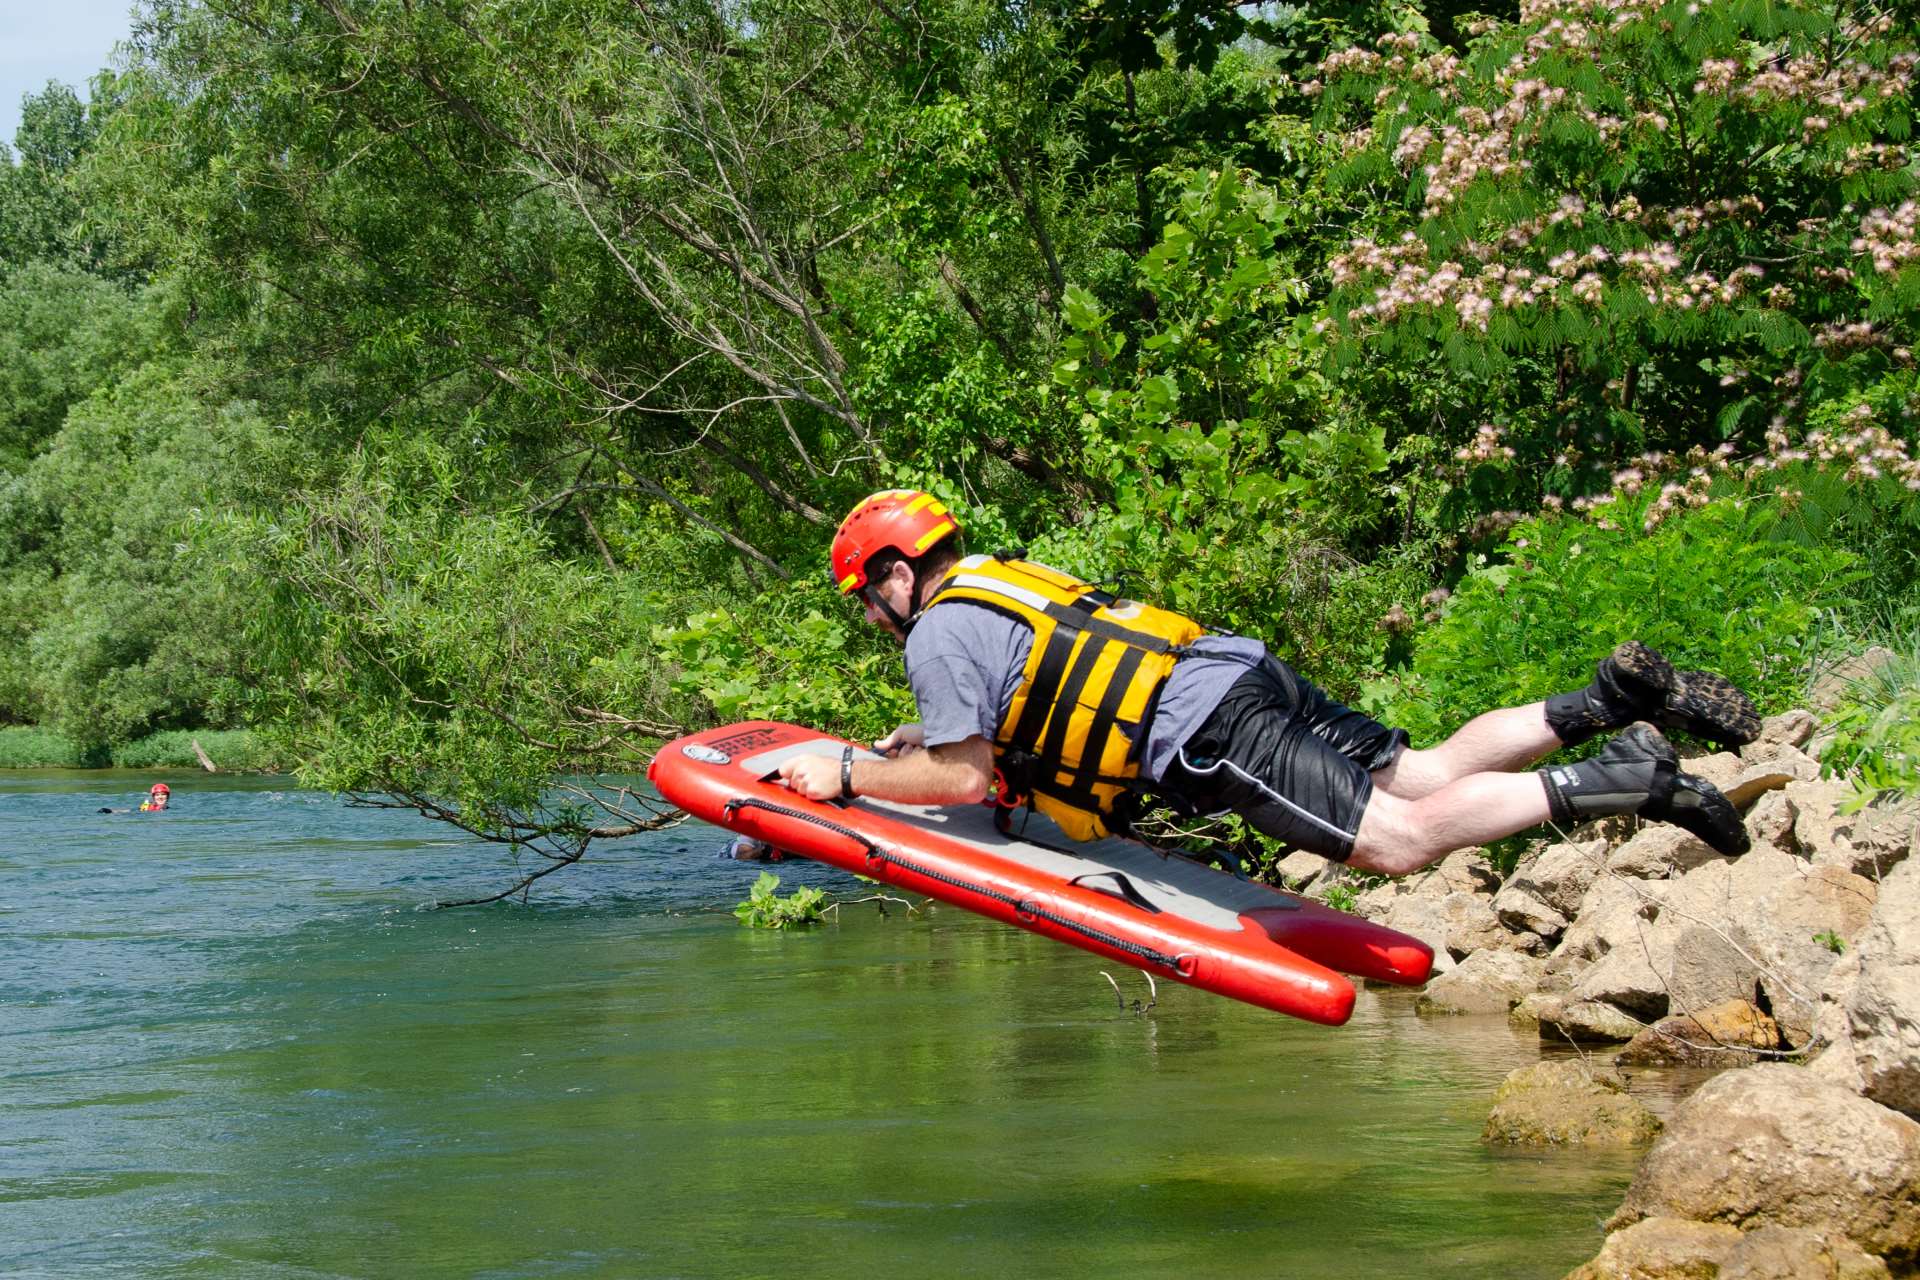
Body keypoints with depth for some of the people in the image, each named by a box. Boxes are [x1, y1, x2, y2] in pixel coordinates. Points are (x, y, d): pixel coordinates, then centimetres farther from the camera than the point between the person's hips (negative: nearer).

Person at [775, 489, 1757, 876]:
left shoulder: (941, 634, -1)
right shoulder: (1005, 579, 27)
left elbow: (966, 778, -5)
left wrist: (851, 778, 6)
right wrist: (928, 737, 37)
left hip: (1210, 734, -9)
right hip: (1245, 670, 9)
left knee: (1402, 838, -14)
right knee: (1423, 776, 9)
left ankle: (1623, 781, -22)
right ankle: (1612, 702, -1)